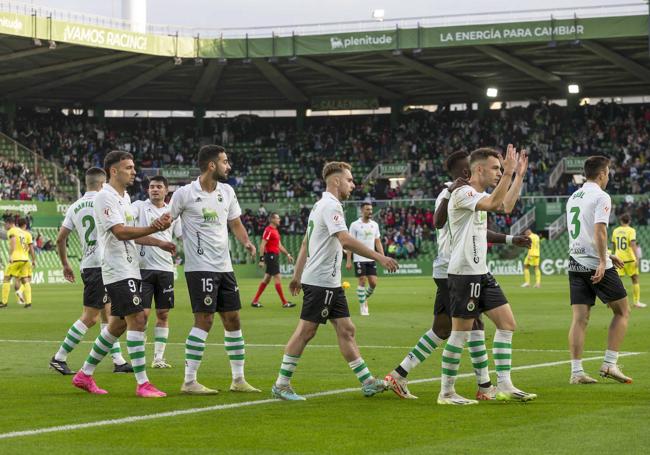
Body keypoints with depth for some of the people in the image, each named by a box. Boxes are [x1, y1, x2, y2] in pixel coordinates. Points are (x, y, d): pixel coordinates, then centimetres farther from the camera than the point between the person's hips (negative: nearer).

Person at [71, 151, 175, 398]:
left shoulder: (125, 197, 18)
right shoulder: (105, 197, -13)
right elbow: (120, 232, -23)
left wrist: (159, 243, 21)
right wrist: (153, 228, -32)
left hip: (129, 270, 10)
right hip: (118, 271, -10)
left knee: (117, 325, 13)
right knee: (137, 320, -14)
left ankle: (85, 374, 23)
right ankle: (142, 383, -14)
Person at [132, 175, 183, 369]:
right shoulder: (139, 206, 2)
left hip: (165, 268, 4)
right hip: (143, 267, -4)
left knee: (163, 314, 5)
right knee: (142, 312, -6)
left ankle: (158, 357, 12)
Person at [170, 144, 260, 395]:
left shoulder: (227, 191, 10)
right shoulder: (185, 194, -8)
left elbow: (235, 223, 18)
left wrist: (246, 241, -1)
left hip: (224, 267, 7)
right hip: (200, 267, -7)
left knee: (233, 319, 8)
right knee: (204, 320, -11)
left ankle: (238, 379, 16)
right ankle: (189, 381, -5)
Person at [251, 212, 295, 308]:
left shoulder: (275, 230, 17)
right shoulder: (268, 230, -13)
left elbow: (279, 245, 24)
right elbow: (262, 245, -17)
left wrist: (288, 254, 19)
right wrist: (262, 259, -23)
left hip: (275, 256, 10)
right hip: (270, 256, -10)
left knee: (267, 279, 11)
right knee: (277, 278, -8)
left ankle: (255, 301, 15)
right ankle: (284, 302, -6)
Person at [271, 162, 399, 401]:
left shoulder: (321, 204, 18)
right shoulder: (331, 205, -14)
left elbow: (305, 243, 22)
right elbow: (345, 240, -27)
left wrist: (297, 274, 25)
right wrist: (379, 257, -27)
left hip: (331, 283, 10)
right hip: (321, 281, -10)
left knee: (346, 330, 7)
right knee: (306, 330, -5)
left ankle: (368, 382, 8)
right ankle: (281, 384, 0)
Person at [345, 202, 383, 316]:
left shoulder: (374, 225, 8)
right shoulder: (355, 225, -5)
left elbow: (378, 242, 12)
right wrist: (348, 261, -10)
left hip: (371, 259, 4)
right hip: (359, 258, -4)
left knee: (373, 283, -1)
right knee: (362, 281, -6)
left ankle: (365, 299, 26)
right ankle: (362, 306, 6)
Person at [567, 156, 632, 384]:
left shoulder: (573, 198, 18)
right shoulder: (601, 196, -7)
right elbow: (599, 231, -20)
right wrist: (603, 262, -22)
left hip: (576, 264, 7)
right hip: (597, 265, -7)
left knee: (579, 318, 2)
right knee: (622, 312, 7)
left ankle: (576, 371, -5)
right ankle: (609, 364, -1)